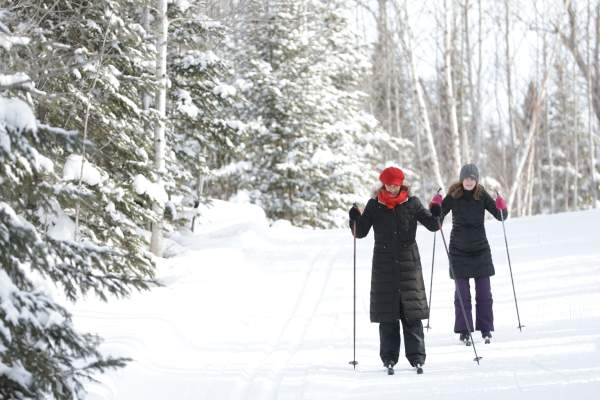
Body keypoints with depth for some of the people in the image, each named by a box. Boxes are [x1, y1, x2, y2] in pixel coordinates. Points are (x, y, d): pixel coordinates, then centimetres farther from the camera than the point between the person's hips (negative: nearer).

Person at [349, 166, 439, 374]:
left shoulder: (411, 203, 3)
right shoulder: (374, 205, 4)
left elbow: (432, 225, 3)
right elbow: (361, 232, 4)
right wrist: (355, 219, -14)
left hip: (408, 262, 0)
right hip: (383, 263, 1)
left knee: (412, 311, -2)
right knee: (387, 312, 2)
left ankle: (416, 357, 2)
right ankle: (389, 358, 8)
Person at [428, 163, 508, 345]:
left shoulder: (482, 196, -4)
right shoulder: (453, 196, -7)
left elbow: (500, 216, -3)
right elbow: (438, 217, -5)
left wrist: (502, 208, -24)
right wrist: (435, 206, -25)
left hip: (480, 250, 1)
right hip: (459, 250, -1)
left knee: (484, 292, 4)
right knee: (462, 293, 0)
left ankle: (486, 329, 14)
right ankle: (464, 331, 6)